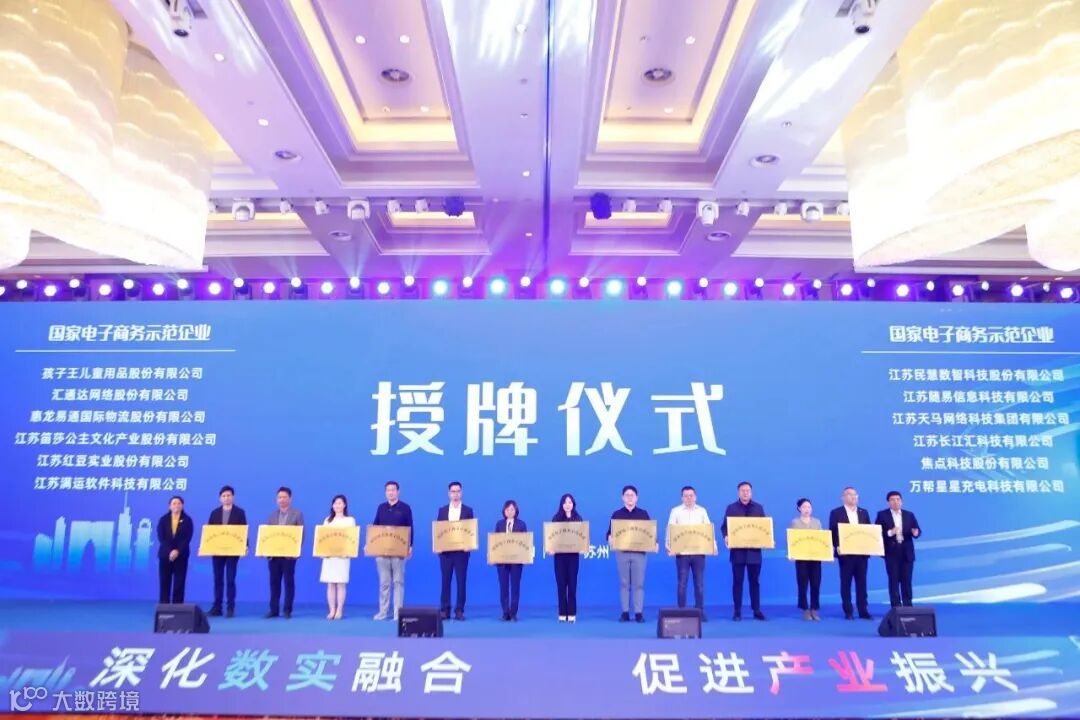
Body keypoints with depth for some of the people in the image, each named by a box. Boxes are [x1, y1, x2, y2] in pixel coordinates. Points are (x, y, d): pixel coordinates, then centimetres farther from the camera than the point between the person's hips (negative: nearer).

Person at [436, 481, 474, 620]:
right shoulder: (442, 510, 9)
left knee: (461, 581, 0)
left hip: (461, 550, -2)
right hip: (445, 550, 2)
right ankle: (445, 610, 10)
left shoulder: (468, 510, 4)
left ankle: (459, 610, 6)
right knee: (445, 580, 4)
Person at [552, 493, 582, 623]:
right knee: (561, 584, 1)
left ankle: (572, 613, 4)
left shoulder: (578, 519, 6)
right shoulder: (556, 518, 5)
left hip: (573, 554, 0)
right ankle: (562, 613, 7)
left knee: (572, 584, 0)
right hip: (559, 554, 0)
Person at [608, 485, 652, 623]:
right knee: (624, 583, 4)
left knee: (639, 584, 1)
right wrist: (610, 538, -19)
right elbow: (610, 533, 3)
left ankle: (639, 613, 5)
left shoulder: (643, 514, 7)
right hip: (622, 552, 0)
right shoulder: (617, 514, 6)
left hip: (639, 552, 0)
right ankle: (625, 612, 9)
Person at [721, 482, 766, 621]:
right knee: (737, 581, 2)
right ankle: (737, 612, 7)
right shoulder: (731, 508, 5)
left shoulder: (758, 508, 9)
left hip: (754, 549, 1)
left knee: (755, 581, 7)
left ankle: (757, 611, 13)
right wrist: (726, 537, -18)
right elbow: (725, 527, 2)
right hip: (737, 550, -1)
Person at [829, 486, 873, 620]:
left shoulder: (864, 512, 12)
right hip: (845, 552, -3)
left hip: (861, 552, 3)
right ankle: (848, 612, 7)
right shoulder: (836, 513, 0)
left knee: (862, 582, 5)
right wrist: (837, 547, -16)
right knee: (845, 582, 1)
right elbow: (832, 532, -3)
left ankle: (863, 610, 10)